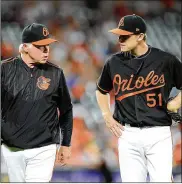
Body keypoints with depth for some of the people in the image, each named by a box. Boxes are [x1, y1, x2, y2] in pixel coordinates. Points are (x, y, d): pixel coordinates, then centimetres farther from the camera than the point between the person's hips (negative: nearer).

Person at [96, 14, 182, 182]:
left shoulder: (166, 60, -4)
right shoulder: (114, 62, 6)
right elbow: (102, 90, 23)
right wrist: (107, 116, 12)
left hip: (158, 134, -2)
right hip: (128, 135, 3)